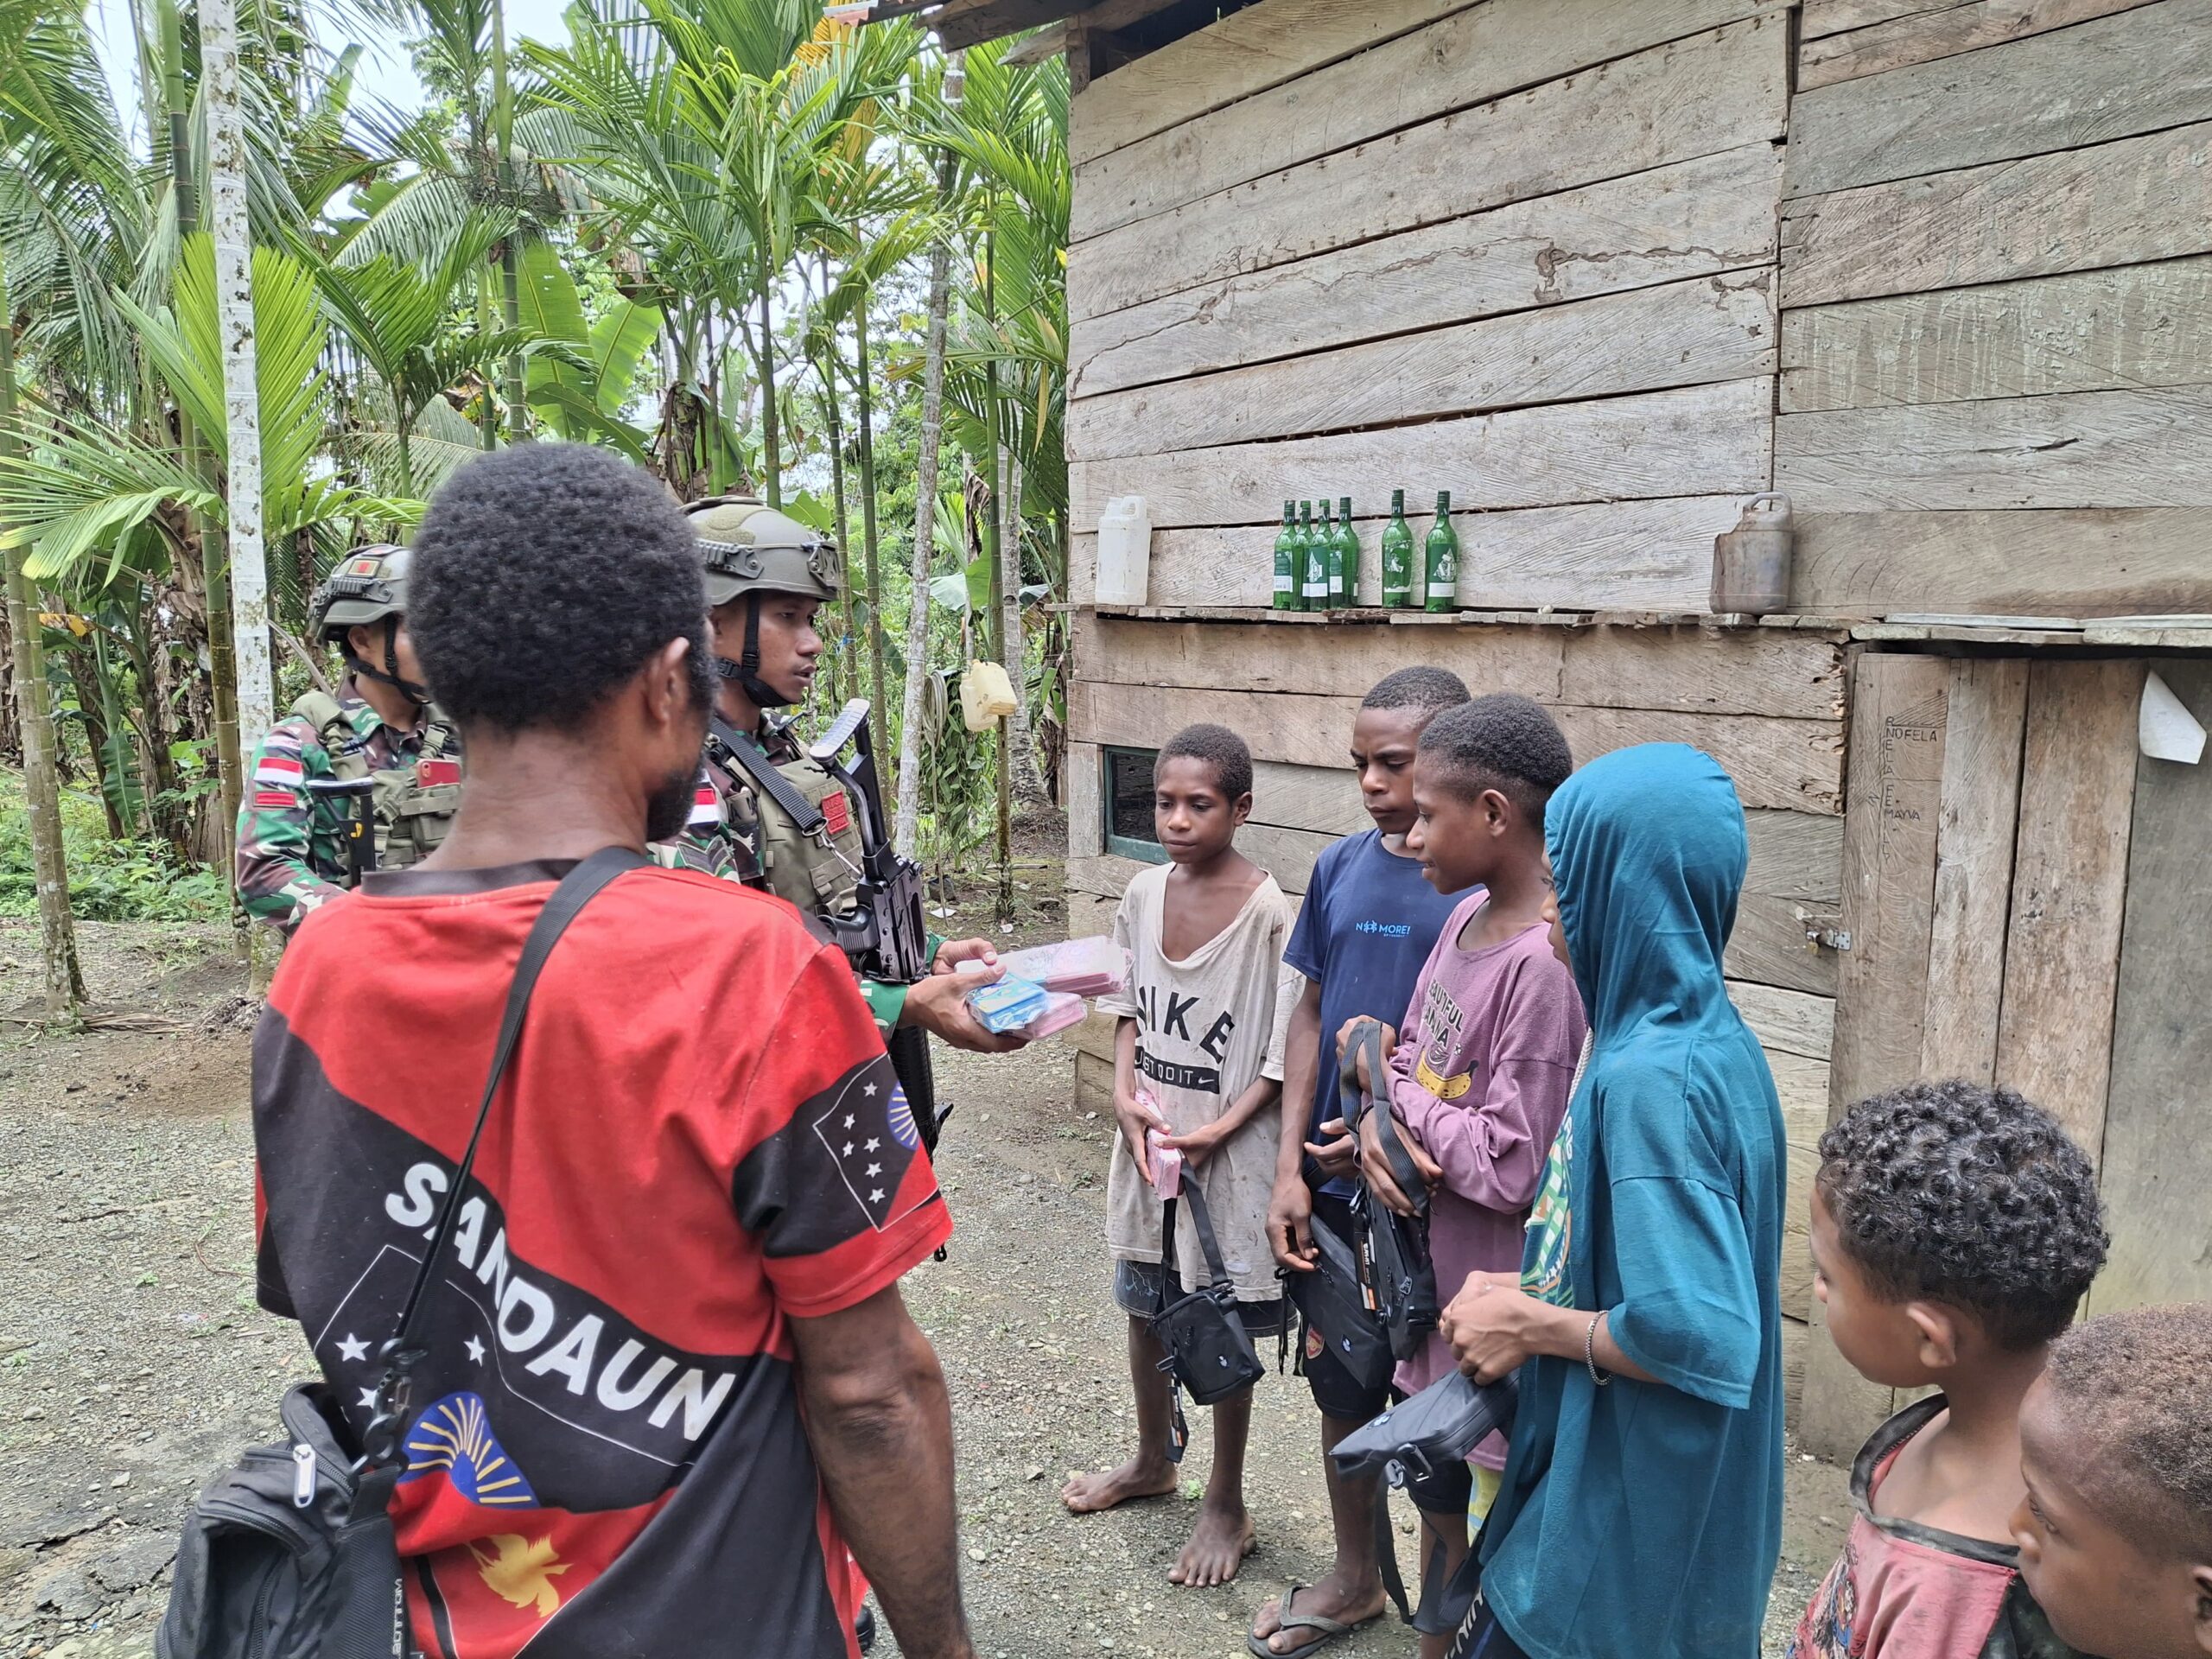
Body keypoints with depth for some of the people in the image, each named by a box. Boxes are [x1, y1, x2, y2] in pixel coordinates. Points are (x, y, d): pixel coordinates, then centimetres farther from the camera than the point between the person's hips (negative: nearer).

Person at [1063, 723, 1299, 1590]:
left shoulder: (1267, 912, -18)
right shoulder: (1144, 893, -2)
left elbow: (1284, 1055, -14)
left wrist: (1218, 1131, -21)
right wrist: (1125, 1096, -5)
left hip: (1228, 1151, -5)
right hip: (1147, 1138, 6)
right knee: (1146, 1305, 21)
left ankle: (1226, 1506, 30)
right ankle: (1152, 1462, 45)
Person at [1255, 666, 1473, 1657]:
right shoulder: (1340, 867, 3)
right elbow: (1310, 1017, 7)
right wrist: (1290, 1167, 2)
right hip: (1331, 1184, 5)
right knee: (1342, 1382, 19)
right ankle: (1354, 1579, 40)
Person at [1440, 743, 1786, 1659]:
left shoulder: (1649, 1078, -28)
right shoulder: (1705, 1035, 0)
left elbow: (1700, 1335, -32)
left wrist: (1529, 1323, -18)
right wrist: (1530, 1292, 4)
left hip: (1628, 1512, -8)